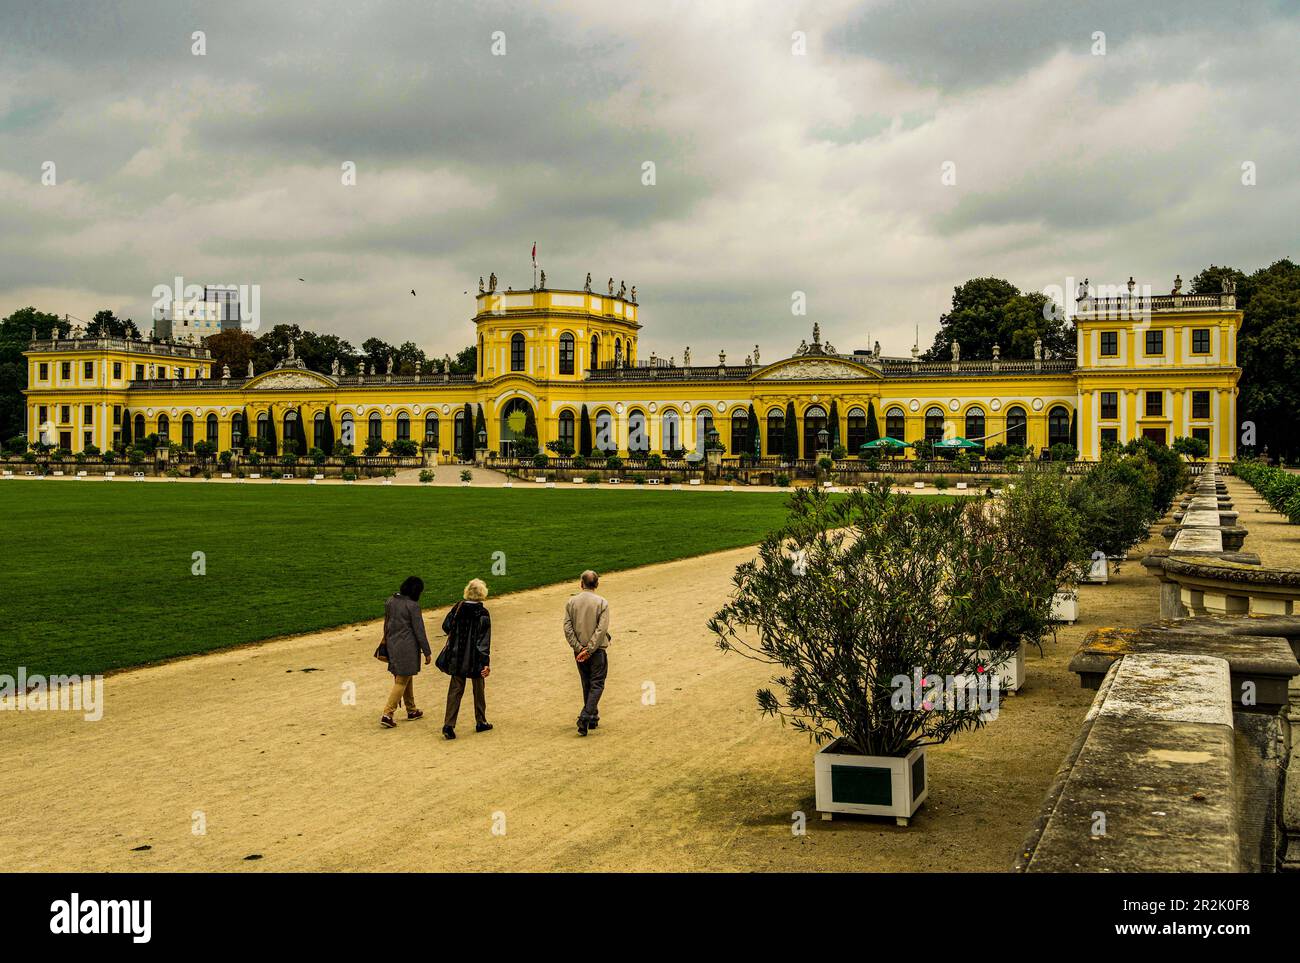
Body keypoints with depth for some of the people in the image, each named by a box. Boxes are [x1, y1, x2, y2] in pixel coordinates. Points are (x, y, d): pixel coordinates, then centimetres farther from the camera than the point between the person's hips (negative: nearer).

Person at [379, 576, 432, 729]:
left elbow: (386, 625, 14)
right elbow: (419, 631, -14)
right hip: (408, 648, -7)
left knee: (407, 678, 21)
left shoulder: (390, 602, 4)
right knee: (401, 682, 0)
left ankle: (411, 710, 32)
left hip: (392, 646, 7)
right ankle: (387, 714, -6)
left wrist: (387, 642, 26)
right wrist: (427, 652, -7)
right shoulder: (412, 606, -17)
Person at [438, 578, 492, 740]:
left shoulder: (458, 608, -4)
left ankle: (448, 725, -3)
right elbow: (485, 640, -15)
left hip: (457, 657, 3)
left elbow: (446, 626, 4)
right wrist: (486, 663, -14)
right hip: (475, 658, -2)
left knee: (455, 690, 6)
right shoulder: (483, 613, -13)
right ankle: (481, 722, 27)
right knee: (478, 689, 15)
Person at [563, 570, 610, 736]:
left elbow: (567, 628, -5)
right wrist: (589, 649, -14)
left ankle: (593, 718, 24)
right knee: (597, 685, 0)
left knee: (587, 685, 16)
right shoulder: (602, 603, -7)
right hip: (597, 650, -4)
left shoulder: (571, 602, 1)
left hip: (579, 650, 4)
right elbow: (602, 629, -15)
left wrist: (578, 648, -6)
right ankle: (585, 717, -17)